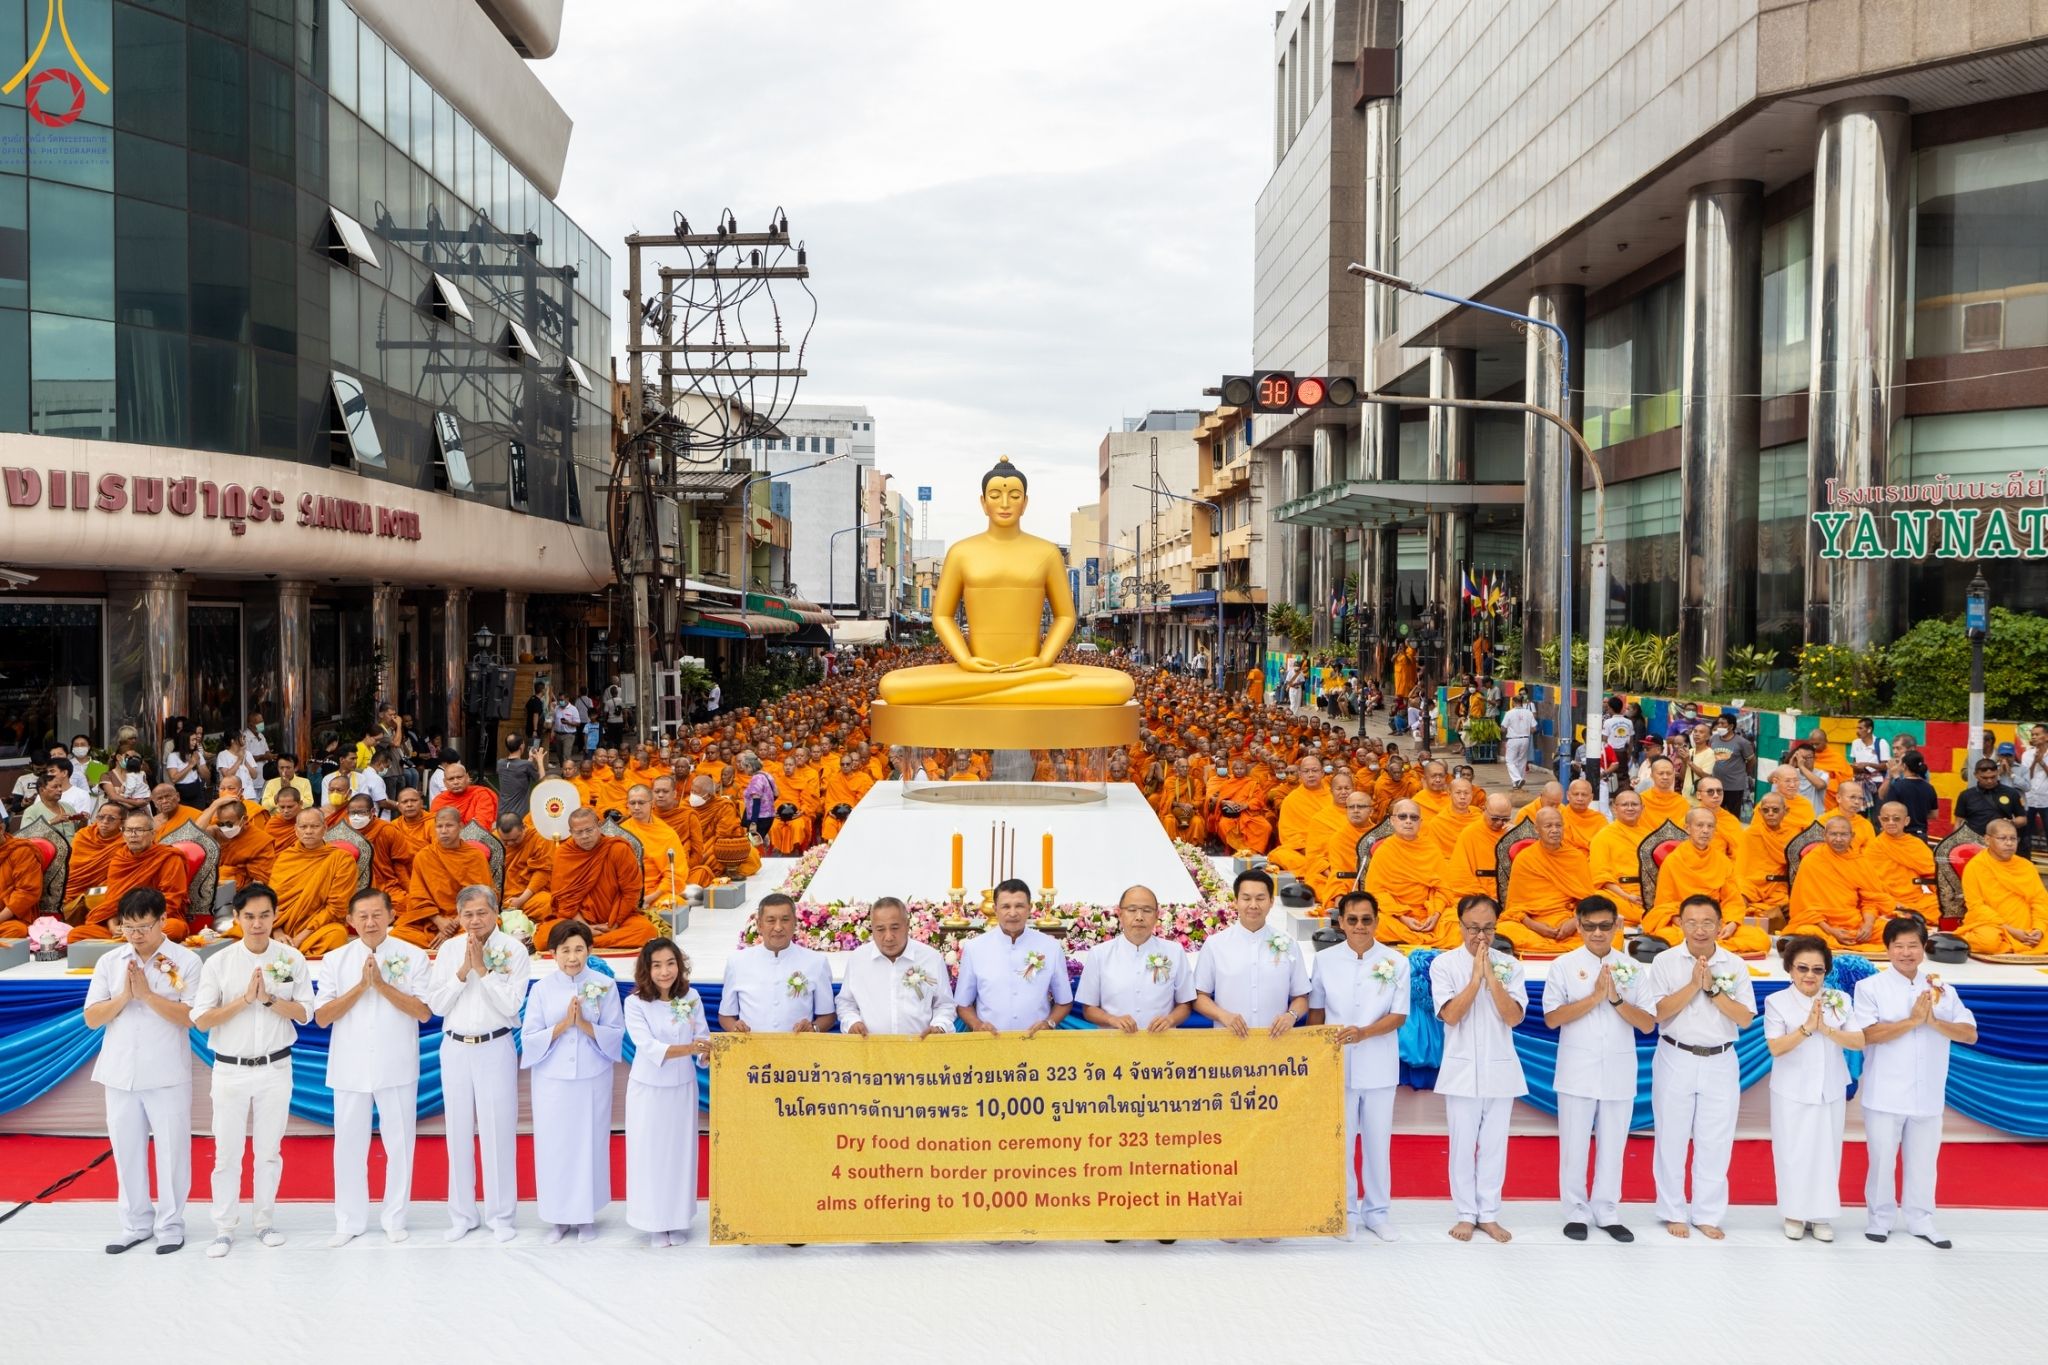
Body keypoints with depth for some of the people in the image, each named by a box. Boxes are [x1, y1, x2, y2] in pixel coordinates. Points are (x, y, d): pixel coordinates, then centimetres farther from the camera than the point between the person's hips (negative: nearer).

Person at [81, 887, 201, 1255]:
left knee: (171, 1150, 4)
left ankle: (170, 1224, 17)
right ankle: (135, 1223, 25)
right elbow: (92, 1018, 2)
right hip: (120, 1074, 4)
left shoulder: (186, 961, -7)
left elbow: (191, 1017, -13)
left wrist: (147, 994, -20)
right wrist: (125, 995, -14)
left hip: (167, 1075, -4)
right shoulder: (109, 962, 5)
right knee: (126, 1150, 12)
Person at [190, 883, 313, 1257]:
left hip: (276, 1068, 1)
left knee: (270, 1150, 11)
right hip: (231, 1069, -1)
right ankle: (224, 1228, 17)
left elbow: (304, 1014, -3)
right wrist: (244, 999, -18)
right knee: (226, 1152, 4)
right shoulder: (218, 963, -5)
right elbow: (201, 1020, -7)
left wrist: (268, 999, -18)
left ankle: (265, 1222, 24)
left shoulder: (292, 959, -3)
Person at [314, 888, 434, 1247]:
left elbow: (424, 1012, -8)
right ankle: (349, 1221, 22)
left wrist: (382, 984, -16)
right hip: (350, 1067, 1)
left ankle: (395, 1218, 21)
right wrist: (361, 986, -14)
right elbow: (322, 1017, -3)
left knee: (399, 1142, 7)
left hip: (397, 1066, -1)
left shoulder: (414, 956, -3)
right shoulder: (335, 961, 3)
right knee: (349, 1144, 8)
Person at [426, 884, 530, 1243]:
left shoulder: (514, 949, -6)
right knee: (459, 1133, 10)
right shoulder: (448, 949, 4)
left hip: (495, 1048, -3)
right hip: (455, 1049, 3)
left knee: (498, 1132, -2)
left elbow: (511, 1004, -12)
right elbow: (436, 1004, 0)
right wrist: (463, 970, -12)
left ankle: (500, 1215, 10)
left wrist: (483, 968, -16)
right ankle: (461, 1215, 21)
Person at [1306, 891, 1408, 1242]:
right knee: (1341, 1140, 7)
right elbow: (1315, 1010, 6)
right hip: (1337, 1063, 0)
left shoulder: (1396, 962, -5)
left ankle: (1378, 1212, 25)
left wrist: (1363, 1033, -20)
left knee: (1378, 1141, 11)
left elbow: (1399, 1015, -5)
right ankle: (1345, 1211, 21)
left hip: (1378, 1066, 0)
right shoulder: (1325, 960, -2)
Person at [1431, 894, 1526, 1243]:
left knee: (1494, 1144, 8)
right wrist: (1476, 976, -17)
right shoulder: (1444, 964, -5)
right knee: (1463, 1144, 4)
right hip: (1462, 1068, -2)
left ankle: (1489, 1214, 19)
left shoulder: (1510, 966, 1)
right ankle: (1466, 1214, 16)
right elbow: (1450, 1015, -13)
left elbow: (1514, 1017, -8)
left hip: (1501, 1068, 2)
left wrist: (1491, 976, -16)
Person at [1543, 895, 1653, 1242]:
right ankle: (1576, 1212, 17)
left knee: (1613, 1144, 10)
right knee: (1574, 1145, 4)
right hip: (1577, 1070, -2)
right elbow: (1552, 1019, -10)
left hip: (1619, 1071, 2)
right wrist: (1595, 997, -17)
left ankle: (1607, 1213, 22)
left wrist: (1616, 998, -15)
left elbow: (1648, 1024, 0)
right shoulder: (1563, 966, -2)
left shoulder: (1632, 968, 4)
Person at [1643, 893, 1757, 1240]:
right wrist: (1693, 985, -19)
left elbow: (1745, 1018, -5)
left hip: (1720, 1063, 2)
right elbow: (1655, 1012, -12)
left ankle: (1708, 1215, 19)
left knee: (1715, 1142, 6)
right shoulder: (1665, 962, -5)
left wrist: (1712, 988, -17)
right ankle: (1674, 1212, 19)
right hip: (1676, 1060, -1)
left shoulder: (1735, 965, 0)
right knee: (1672, 1139, 6)